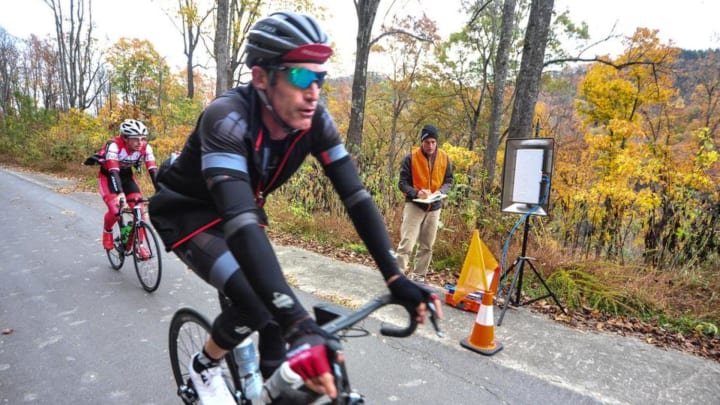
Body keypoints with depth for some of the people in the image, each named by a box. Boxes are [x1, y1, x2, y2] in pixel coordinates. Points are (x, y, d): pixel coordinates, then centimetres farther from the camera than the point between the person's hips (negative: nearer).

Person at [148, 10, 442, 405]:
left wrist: (396, 279, -28)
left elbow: (355, 195, -21)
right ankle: (203, 366, 9)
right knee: (252, 298, -23)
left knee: (273, 297, -7)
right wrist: (299, 326, -56)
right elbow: (239, 222, -48)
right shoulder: (226, 118, -37)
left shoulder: (314, 120, -21)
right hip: (185, 211, -5)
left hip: (243, 209, 5)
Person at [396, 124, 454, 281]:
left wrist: (441, 192, -12)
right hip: (414, 205, -4)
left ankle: (418, 276, 21)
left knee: (427, 246, 10)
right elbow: (402, 183, -7)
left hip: (435, 207, 4)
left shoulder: (444, 158, 2)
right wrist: (416, 193, -25)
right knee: (407, 243, -12)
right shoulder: (411, 157, -9)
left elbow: (449, 180, 9)